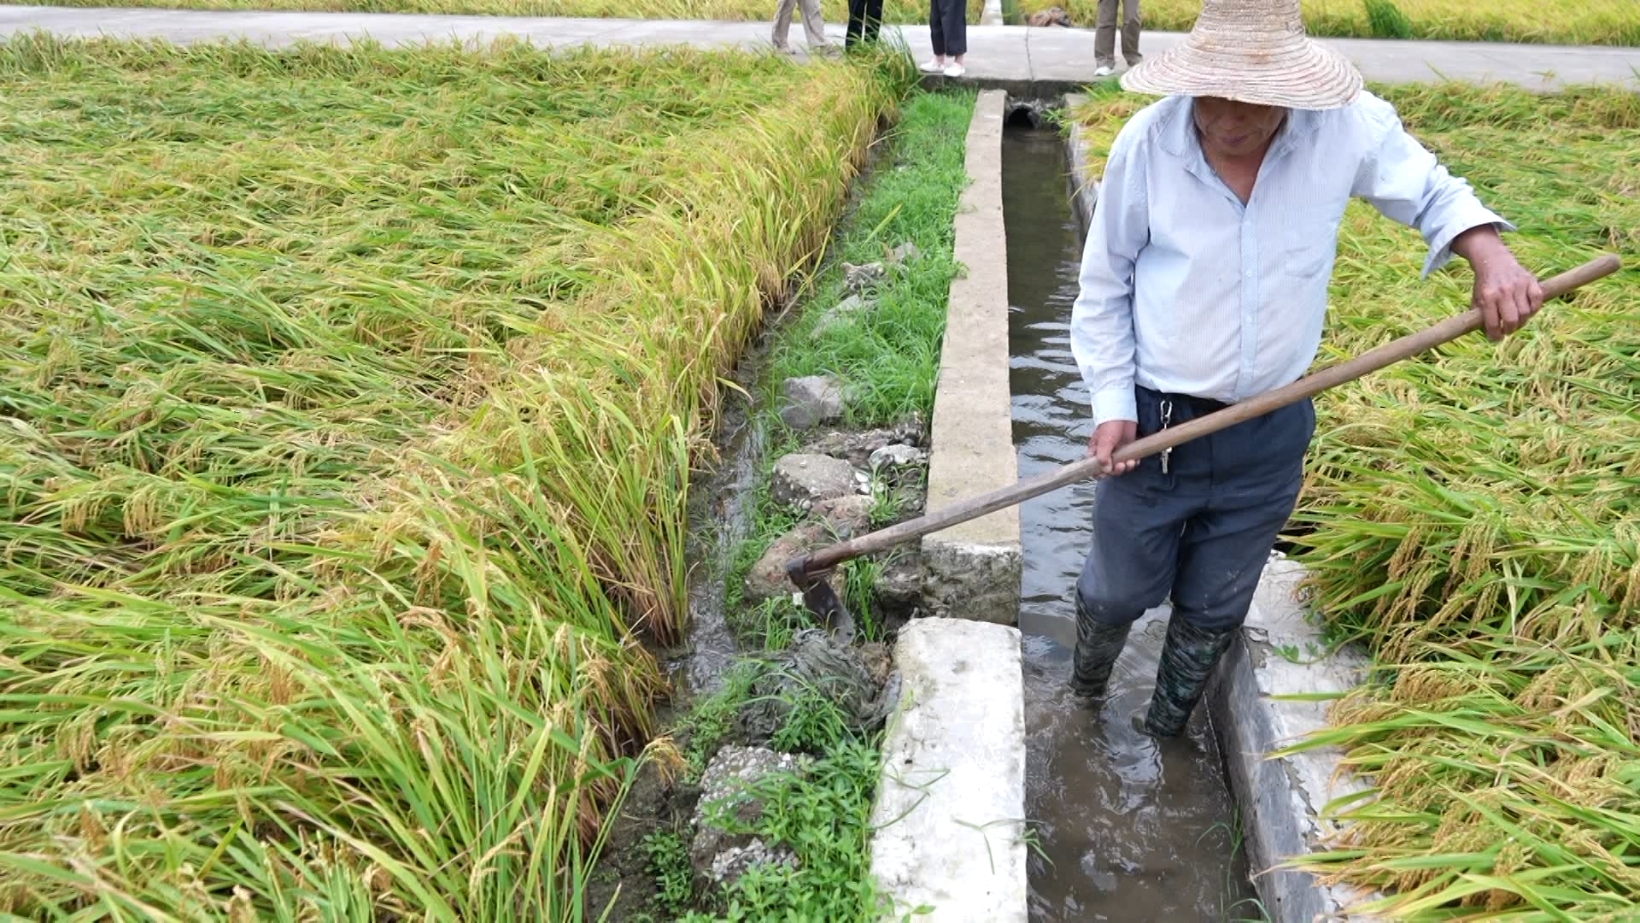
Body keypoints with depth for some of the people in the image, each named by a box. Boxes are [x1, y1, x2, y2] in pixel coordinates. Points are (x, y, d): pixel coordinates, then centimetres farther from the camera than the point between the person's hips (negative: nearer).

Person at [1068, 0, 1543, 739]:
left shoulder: (1348, 126, -14)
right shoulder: (1147, 142, -17)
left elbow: (1430, 193, 6)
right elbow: (1104, 288, -5)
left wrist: (1490, 255, -14)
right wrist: (1112, 404, -9)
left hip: (1272, 434, 2)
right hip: (1154, 424, -1)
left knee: (1215, 610, 20)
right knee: (1117, 590, 16)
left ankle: (1163, 731, 48)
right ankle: (1084, 696, 50)